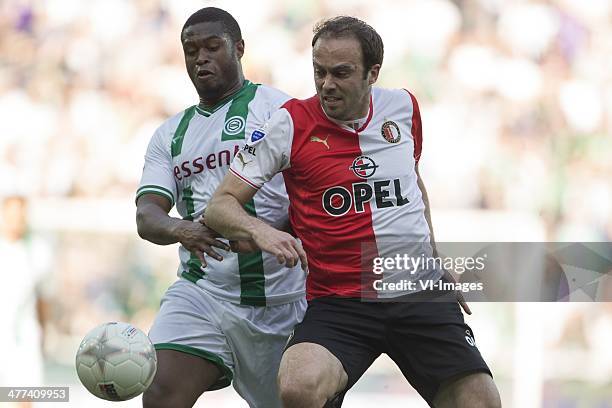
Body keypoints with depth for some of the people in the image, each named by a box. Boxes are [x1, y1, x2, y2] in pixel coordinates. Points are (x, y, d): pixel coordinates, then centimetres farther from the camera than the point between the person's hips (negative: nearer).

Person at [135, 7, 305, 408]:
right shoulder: (170, 135, 15)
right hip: (200, 289, 3)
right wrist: (179, 230, -21)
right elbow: (146, 214, 3)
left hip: (276, 298, -3)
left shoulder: (276, 108, 0)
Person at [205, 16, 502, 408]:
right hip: (338, 302, -3)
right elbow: (220, 206, -4)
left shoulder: (403, 107, 6)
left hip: (420, 292, 3)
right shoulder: (290, 124, -5)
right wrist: (260, 230, -25)